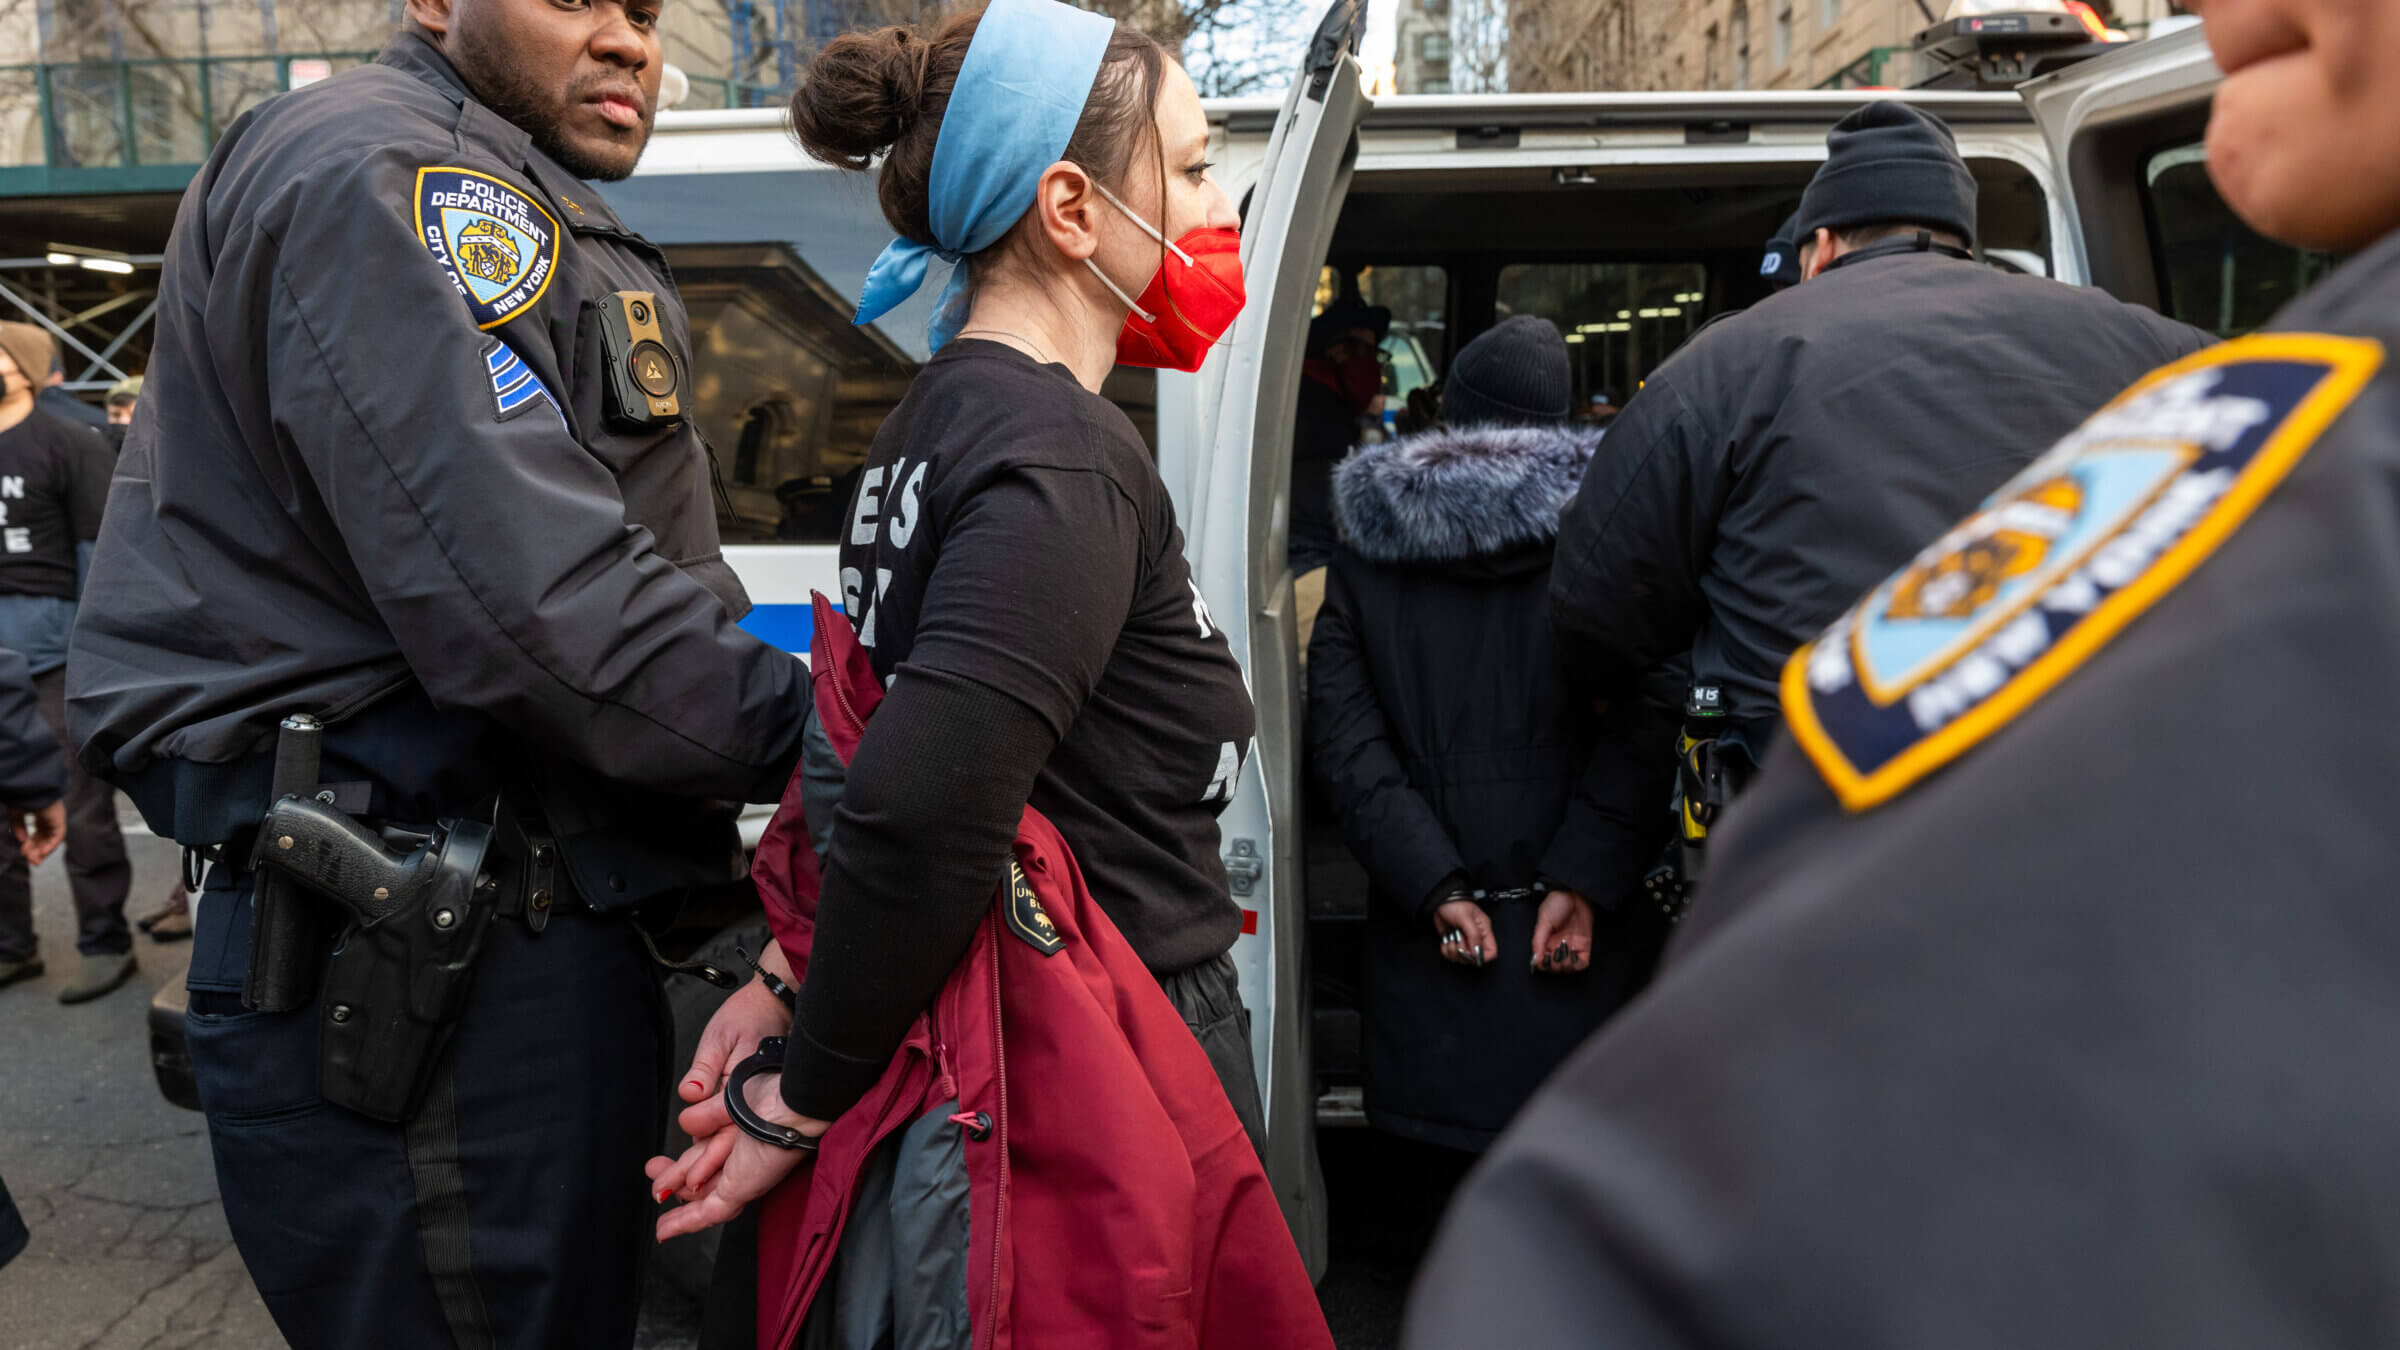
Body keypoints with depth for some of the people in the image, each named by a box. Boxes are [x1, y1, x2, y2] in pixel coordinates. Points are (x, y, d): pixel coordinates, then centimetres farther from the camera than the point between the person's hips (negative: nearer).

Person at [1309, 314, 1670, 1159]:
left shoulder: (1363, 562, 7)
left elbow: (1346, 742, -1)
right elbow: (1638, 730, -9)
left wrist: (1433, 887, -5)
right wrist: (1584, 881, -9)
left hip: (1425, 942, 2)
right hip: (1581, 921, -1)